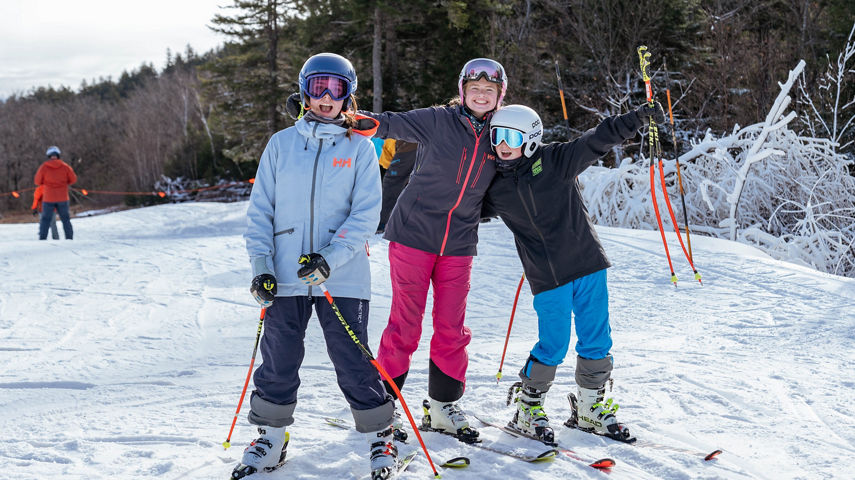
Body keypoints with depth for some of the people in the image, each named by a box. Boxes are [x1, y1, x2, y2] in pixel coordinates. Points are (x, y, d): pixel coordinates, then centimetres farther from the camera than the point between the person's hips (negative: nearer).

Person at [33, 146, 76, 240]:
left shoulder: (44, 167, -6)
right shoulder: (65, 166, -3)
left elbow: (37, 182, 1)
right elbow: (73, 179, 3)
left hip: (49, 198, -1)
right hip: (62, 198, 1)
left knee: (45, 219, 5)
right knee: (65, 219, 11)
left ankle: (42, 239, -2)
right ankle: (69, 238, 6)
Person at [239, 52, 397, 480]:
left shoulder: (360, 148, 3)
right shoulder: (281, 144, 8)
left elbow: (366, 214, -3)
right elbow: (260, 209, 8)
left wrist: (331, 257, -16)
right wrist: (261, 265, -2)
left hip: (343, 276, -2)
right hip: (285, 276, 2)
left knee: (352, 361, 0)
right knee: (278, 361, 7)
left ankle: (380, 437, 17)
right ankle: (271, 438, 25)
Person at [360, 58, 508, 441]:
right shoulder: (438, 121, -5)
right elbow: (391, 123, -12)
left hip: (458, 245, 4)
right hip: (414, 235, -4)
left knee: (452, 328, 7)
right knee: (405, 323, -1)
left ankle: (443, 407, 21)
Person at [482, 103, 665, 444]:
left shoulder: (555, 160, -2)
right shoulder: (495, 189, 3)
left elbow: (598, 140, -7)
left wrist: (637, 118, -15)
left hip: (587, 263, 1)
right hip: (547, 278, -1)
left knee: (597, 341, 5)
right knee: (553, 346, -6)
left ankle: (589, 409, 23)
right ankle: (527, 410, 15)